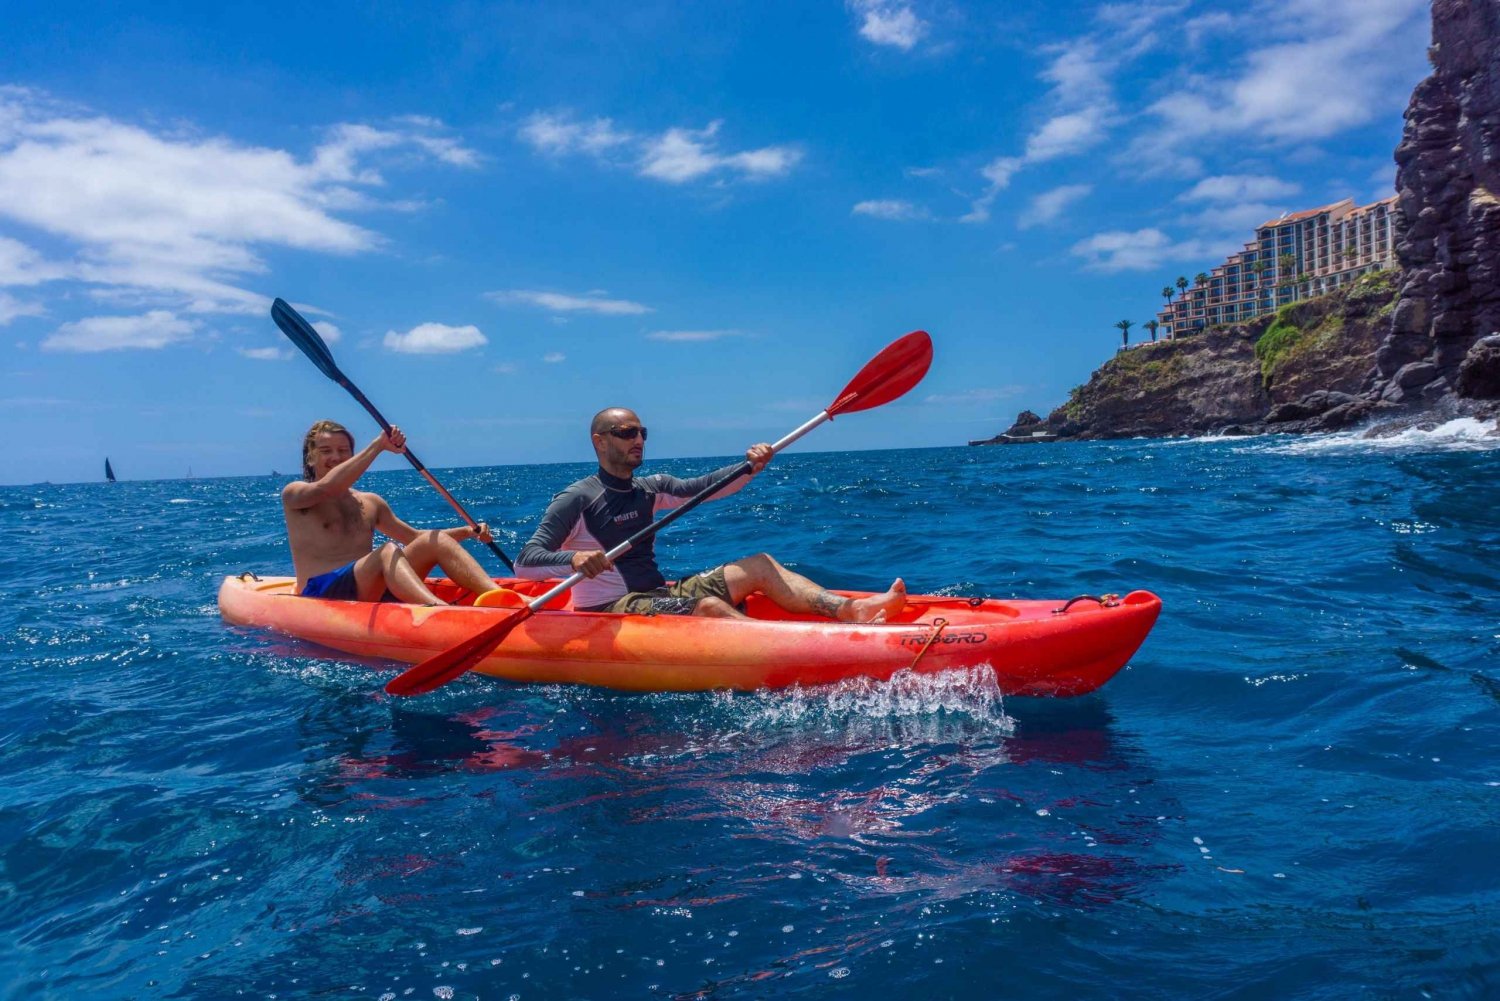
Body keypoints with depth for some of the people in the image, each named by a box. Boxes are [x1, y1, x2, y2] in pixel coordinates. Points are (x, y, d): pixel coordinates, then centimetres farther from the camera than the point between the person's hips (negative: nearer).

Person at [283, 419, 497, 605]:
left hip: (372, 589, 5)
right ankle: (439, 610, -63)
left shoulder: (371, 502, 22)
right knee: (389, 552, -33)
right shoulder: (293, 493, 6)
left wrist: (467, 531, 8)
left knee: (436, 541, -16)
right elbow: (327, 487, -17)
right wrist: (378, 445, -19)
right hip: (321, 594, -5)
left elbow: (415, 538, 23)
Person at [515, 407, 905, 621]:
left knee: (759, 565, -4)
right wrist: (573, 559, -35)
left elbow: (703, 487, 5)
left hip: (657, 594, 8)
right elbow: (525, 562, -15)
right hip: (610, 611, -8)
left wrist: (750, 467, -13)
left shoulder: (650, 488, 12)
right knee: (708, 607, -33)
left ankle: (853, 611, -21)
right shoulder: (576, 499, -9)